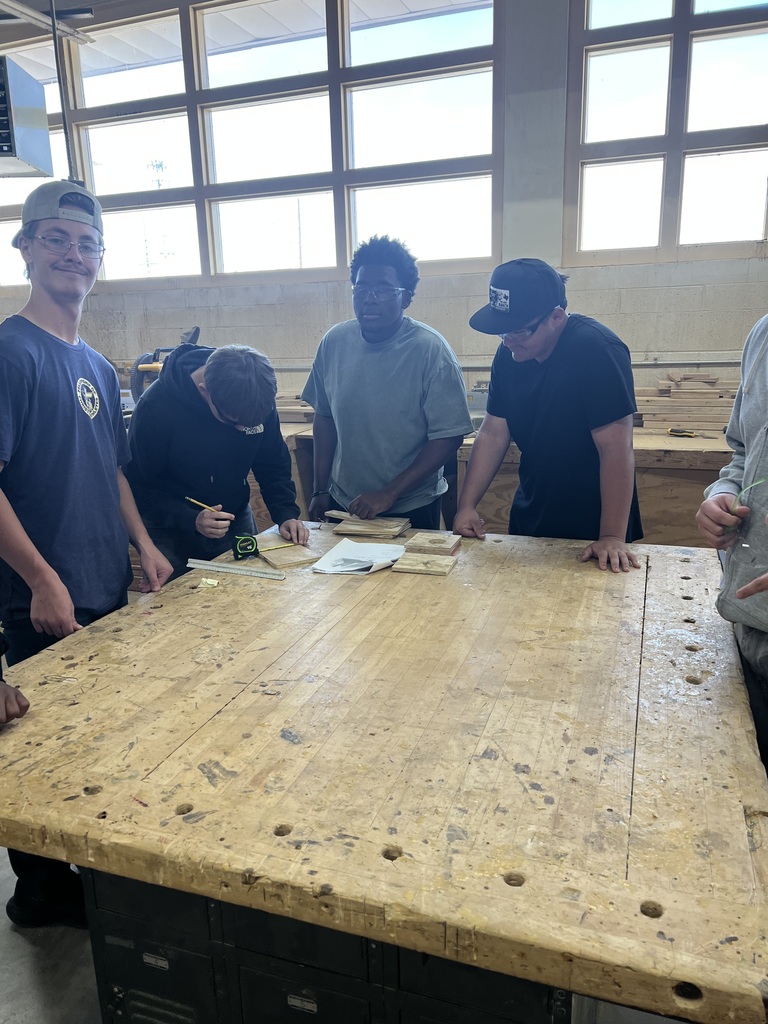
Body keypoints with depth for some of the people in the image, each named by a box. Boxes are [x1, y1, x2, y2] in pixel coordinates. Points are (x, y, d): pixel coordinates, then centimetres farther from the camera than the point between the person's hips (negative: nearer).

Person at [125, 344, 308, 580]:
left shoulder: (259, 398, -14)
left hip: (237, 523, 4)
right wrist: (190, 520, -30)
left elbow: (273, 465, -2)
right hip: (174, 537, -3)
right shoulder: (156, 406, -26)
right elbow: (140, 487, -17)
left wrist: (286, 513, -16)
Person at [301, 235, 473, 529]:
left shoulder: (430, 350, -17)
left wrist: (389, 494, -19)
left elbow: (448, 437, -17)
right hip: (343, 505, 4)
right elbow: (325, 417, 5)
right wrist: (320, 490, 3)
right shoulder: (334, 342, -5)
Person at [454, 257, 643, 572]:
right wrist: (467, 505, -7)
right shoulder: (509, 354, -3)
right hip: (529, 520, 7)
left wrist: (612, 538, -28)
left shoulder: (596, 350, -24)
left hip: (591, 529, -6)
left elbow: (615, 448, -26)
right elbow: (493, 433, 0)